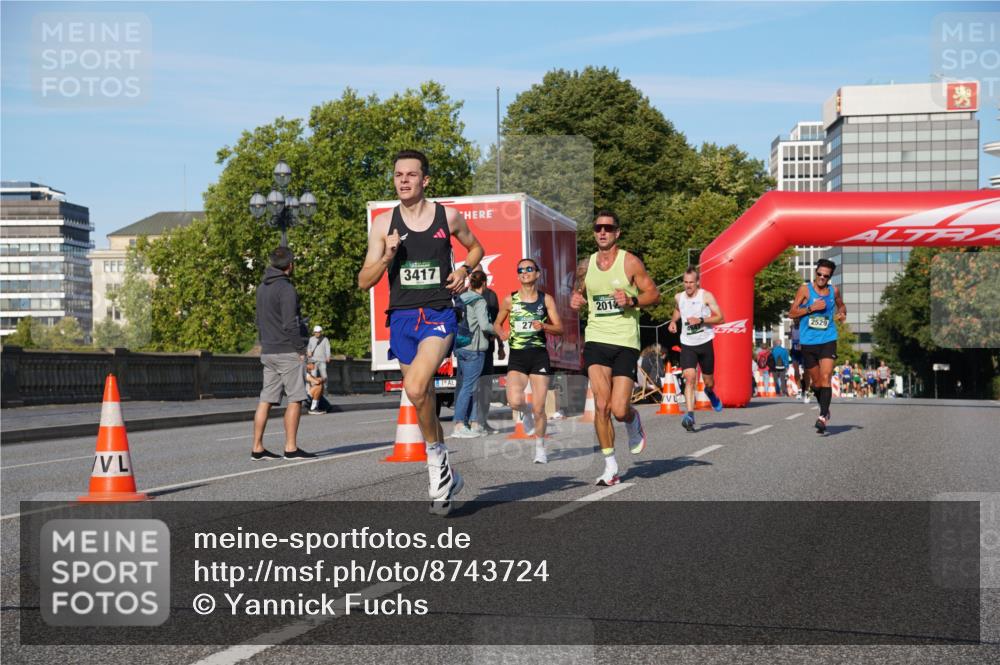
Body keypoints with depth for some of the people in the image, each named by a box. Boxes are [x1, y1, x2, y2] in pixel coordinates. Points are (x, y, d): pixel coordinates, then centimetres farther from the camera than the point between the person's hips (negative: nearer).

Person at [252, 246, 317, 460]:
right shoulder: (286, 289, -13)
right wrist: (301, 349, -11)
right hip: (286, 352, -8)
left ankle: (257, 448, 6)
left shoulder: (262, 288, 14)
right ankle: (291, 448, -4)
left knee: (266, 400, 7)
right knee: (295, 399, -3)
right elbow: (290, 324, -18)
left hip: (267, 352, 8)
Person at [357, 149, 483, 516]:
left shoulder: (448, 217, 3)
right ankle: (444, 474, 26)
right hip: (402, 317, 3)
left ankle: (436, 457, -4)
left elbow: (475, 247, 22)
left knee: (416, 388, -26)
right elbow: (364, 281, 3)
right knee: (423, 397, 10)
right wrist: (387, 256, -15)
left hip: (439, 316, -3)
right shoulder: (383, 223, 4)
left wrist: (464, 269, 1)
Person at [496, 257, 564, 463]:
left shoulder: (546, 299, 4)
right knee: (515, 402, -21)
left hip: (539, 355, 0)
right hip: (517, 356, 0)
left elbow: (559, 330, 3)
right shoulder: (510, 300, 5)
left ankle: (540, 447, 20)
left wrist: (543, 326, -16)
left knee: (538, 408, -1)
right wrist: (502, 333, -5)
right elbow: (498, 323, 18)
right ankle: (524, 413, 17)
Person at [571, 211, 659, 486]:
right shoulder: (586, 265, 9)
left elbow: (654, 293, 1)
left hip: (625, 342, -3)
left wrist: (632, 300, -17)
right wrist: (575, 300, 2)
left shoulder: (630, 262, -2)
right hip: (596, 339, 3)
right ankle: (610, 466, 1)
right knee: (601, 405, -10)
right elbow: (578, 292, 25)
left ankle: (633, 422, 31)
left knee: (619, 410, -7)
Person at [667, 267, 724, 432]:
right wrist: (673, 322, 8)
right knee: (690, 377, -18)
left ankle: (710, 392, 50)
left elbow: (721, 318, -12)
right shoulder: (678, 297, 4)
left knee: (708, 380, 12)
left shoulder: (706, 296, -8)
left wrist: (701, 320, -23)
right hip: (687, 344, 1)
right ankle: (689, 415, -24)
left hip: (705, 343, -1)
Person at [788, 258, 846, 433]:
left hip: (828, 340, 0)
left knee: (825, 378, -16)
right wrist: (811, 308, -16)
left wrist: (842, 313, 5)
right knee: (816, 381, 11)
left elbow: (841, 305, 28)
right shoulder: (805, 289, -2)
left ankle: (823, 417, -22)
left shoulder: (834, 291, 7)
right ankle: (825, 409, 36)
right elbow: (792, 313, -4)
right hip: (808, 342, 0)